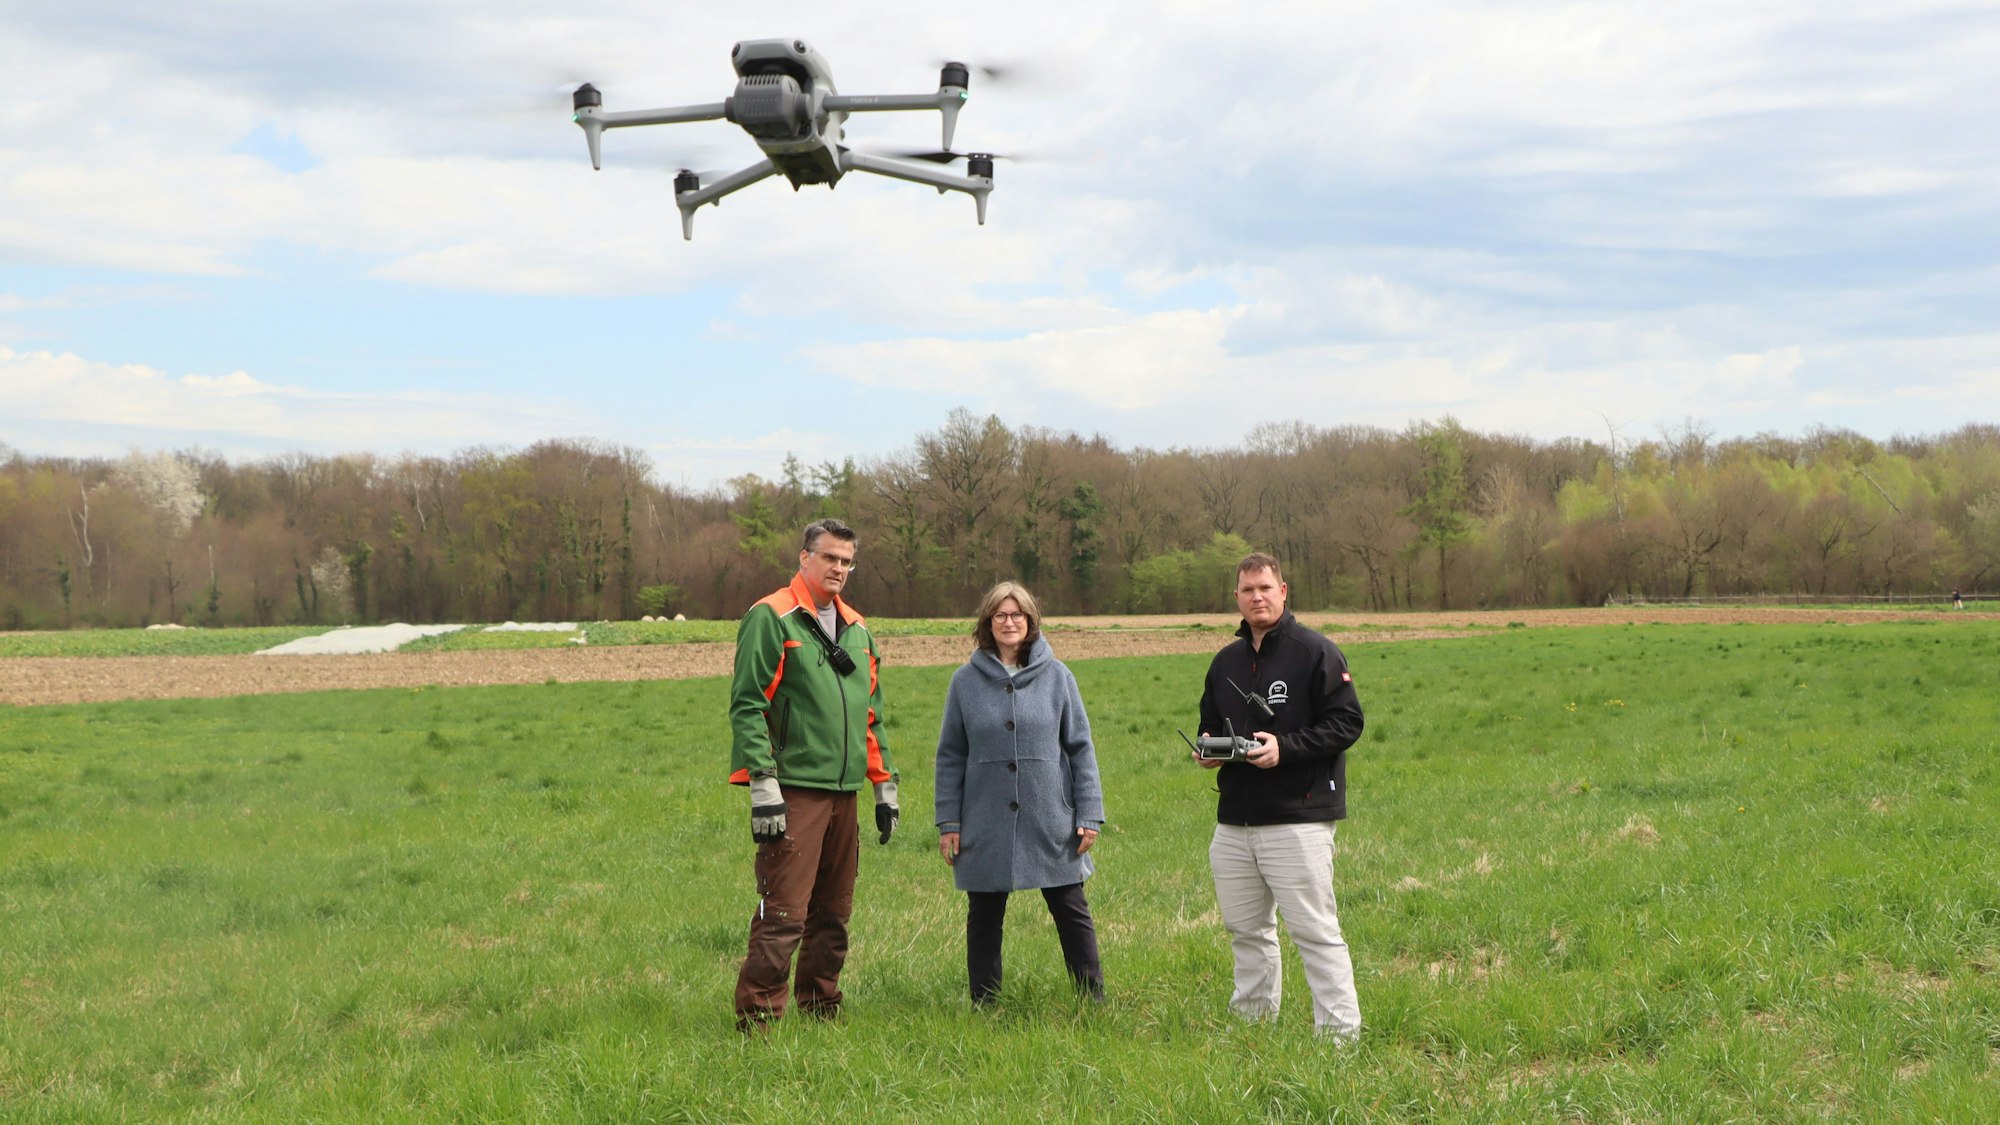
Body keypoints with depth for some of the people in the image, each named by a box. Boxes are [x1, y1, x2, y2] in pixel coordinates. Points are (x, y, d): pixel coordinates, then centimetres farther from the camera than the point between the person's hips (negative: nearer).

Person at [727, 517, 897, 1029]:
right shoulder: (771, 619, -5)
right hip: (793, 791, -7)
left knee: (833, 912, 11)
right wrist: (762, 786, -17)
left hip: (844, 794, 7)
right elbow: (747, 706, -11)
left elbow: (871, 714, 25)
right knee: (783, 913, -11)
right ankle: (756, 1018, -6)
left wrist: (885, 784, 20)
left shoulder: (857, 628, 18)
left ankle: (821, 1009, 21)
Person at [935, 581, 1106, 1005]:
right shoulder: (967, 681, 3)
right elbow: (950, 756, 6)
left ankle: (1094, 1001, 13)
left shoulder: (1056, 676, 3)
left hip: (1051, 823, 0)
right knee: (984, 919, 8)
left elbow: (1080, 748, 5)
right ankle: (983, 1008, 17)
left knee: (1073, 915, 4)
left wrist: (1089, 814, -1)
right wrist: (948, 822, 1)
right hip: (985, 827, 0)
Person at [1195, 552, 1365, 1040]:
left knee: (1314, 929, -8)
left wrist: (1285, 748, -19)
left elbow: (1346, 722, -9)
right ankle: (1253, 1022, 25)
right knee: (1245, 928, 13)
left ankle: (1340, 1032, -4)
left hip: (1298, 819, -7)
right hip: (1234, 820, 7)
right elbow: (1210, 724, 27)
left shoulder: (1315, 652, -4)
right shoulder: (1226, 661, 17)